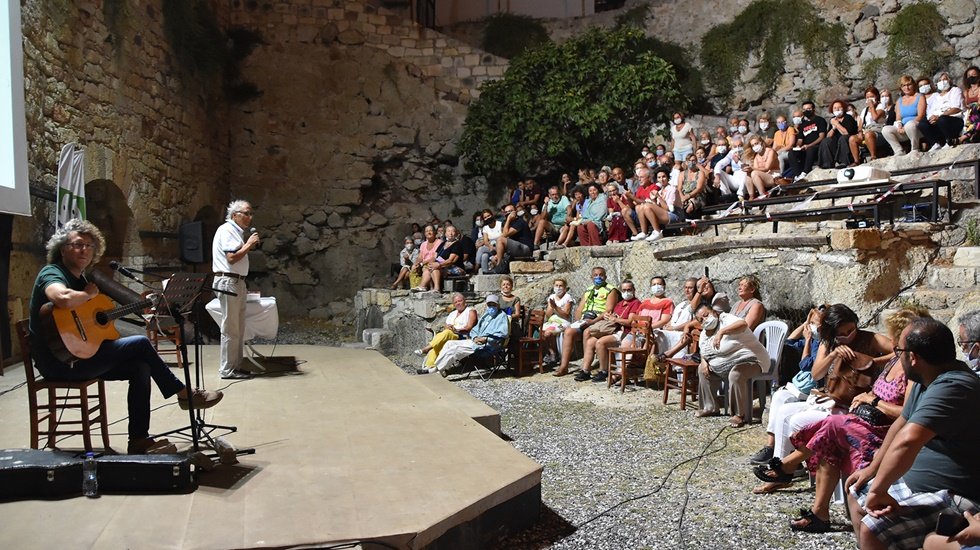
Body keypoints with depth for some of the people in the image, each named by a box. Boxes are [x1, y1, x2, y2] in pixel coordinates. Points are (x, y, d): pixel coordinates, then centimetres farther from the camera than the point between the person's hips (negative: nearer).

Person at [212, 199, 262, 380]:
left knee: (238, 329, 12)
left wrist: (249, 247, 11)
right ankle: (227, 370, -2)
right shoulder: (226, 230, -10)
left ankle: (235, 366, 18)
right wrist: (248, 245, -12)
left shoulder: (237, 231, 20)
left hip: (237, 282, 10)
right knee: (230, 329, -7)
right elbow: (231, 258, -19)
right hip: (228, 282, -10)